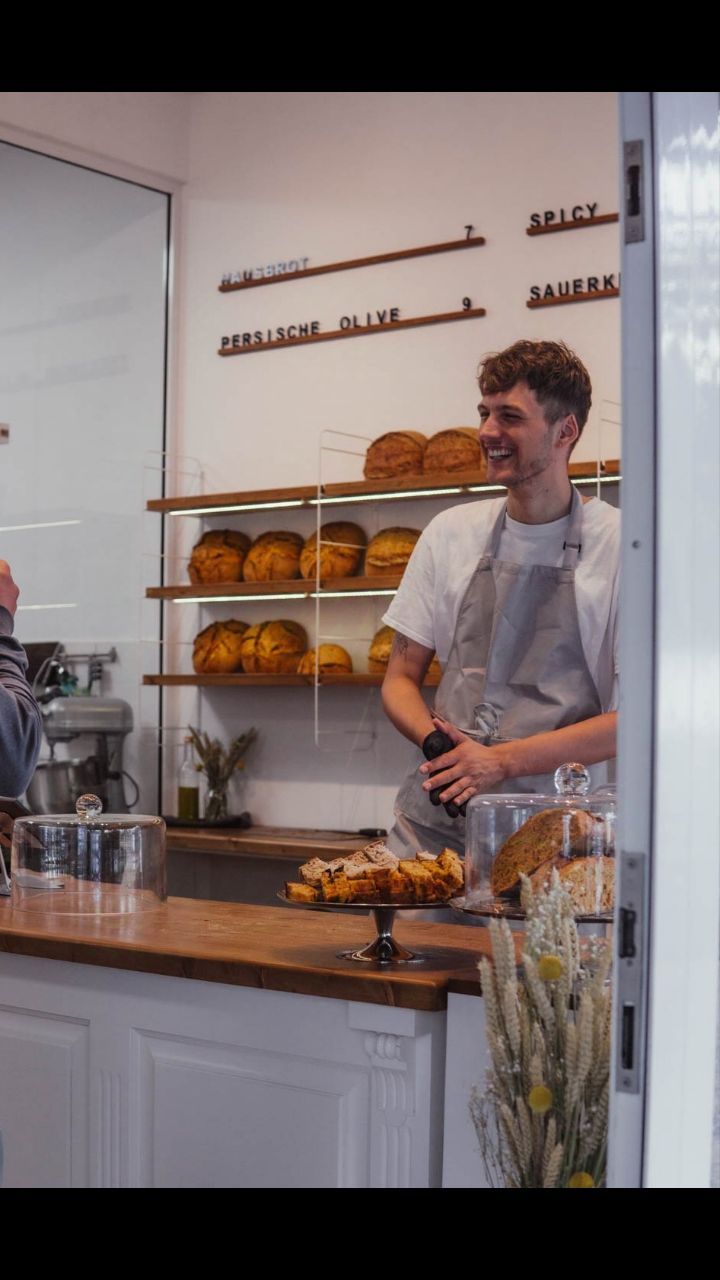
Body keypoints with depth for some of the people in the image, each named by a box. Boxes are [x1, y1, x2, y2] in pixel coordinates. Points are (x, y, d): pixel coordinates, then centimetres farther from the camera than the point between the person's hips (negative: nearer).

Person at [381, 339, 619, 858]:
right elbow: (400, 679, 14)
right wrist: (438, 741, -8)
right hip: (434, 819, 3)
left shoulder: (621, 544, -3)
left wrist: (503, 761, -16)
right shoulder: (450, 533, 10)